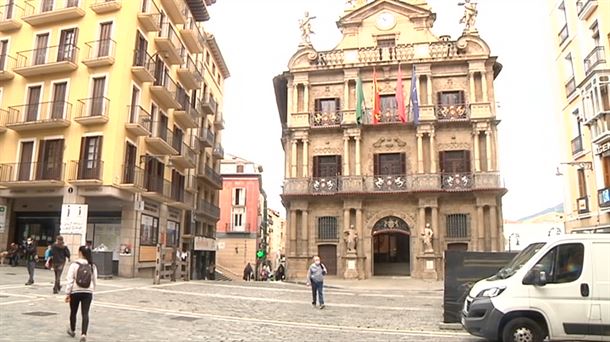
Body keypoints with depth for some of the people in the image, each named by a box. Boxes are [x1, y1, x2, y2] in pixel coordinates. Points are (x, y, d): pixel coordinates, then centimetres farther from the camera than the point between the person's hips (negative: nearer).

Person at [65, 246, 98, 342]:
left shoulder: (74, 265, -8)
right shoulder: (92, 266, 1)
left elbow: (70, 280, -10)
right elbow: (94, 281, 6)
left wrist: (67, 293, -5)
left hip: (75, 292, -1)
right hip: (88, 292, 1)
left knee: (73, 312, 19)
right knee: (85, 314, 0)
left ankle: (72, 330, 39)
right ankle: (83, 334, -12)